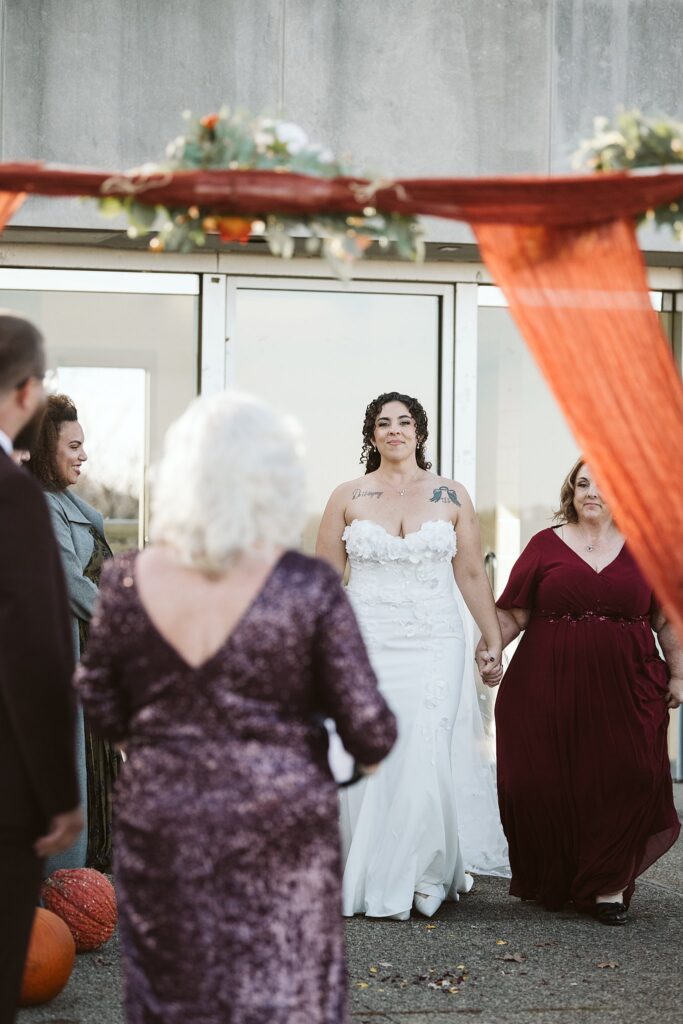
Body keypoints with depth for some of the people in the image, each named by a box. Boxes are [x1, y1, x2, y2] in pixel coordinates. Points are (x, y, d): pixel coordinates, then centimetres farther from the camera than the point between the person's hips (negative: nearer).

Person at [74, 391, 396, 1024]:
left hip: (162, 823, 2)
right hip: (281, 823, -2)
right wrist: (370, 752, 10)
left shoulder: (127, 582, -8)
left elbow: (104, 718, 1)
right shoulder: (309, 587, -14)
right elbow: (369, 731, -12)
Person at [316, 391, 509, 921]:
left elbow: (472, 576, 9)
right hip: (366, 647, 0)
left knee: (428, 757, -8)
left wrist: (494, 641, 7)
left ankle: (428, 874, 7)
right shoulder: (348, 498, 7)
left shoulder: (451, 496, 8)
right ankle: (372, 882, 9)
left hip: (436, 647, 0)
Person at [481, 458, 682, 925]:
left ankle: (608, 885, 8)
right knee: (547, 785, 1)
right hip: (551, 689, 0)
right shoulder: (546, 545, 5)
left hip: (624, 689, 1)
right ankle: (551, 882, 18)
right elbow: (513, 613, 3)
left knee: (621, 781, -5)